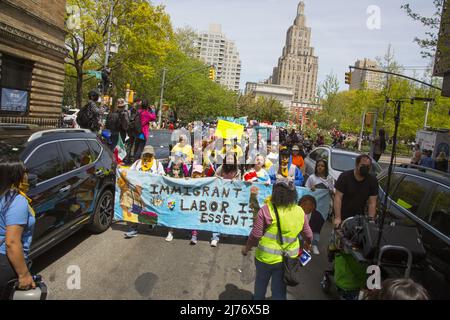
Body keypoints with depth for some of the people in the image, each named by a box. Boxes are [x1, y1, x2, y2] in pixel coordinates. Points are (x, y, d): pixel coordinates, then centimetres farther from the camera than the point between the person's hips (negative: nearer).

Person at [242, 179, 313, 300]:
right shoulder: (300, 212, -7)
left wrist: (247, 248, 2)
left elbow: (255, 235, -17)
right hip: (287, 259, 2)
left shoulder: (266, 210, -20)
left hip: (266, 257, -2)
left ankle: (258, 298, 49)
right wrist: (307, 244, 28)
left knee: (261, 282, 25)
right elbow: (308, 235, 6)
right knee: (280, 290, 19)